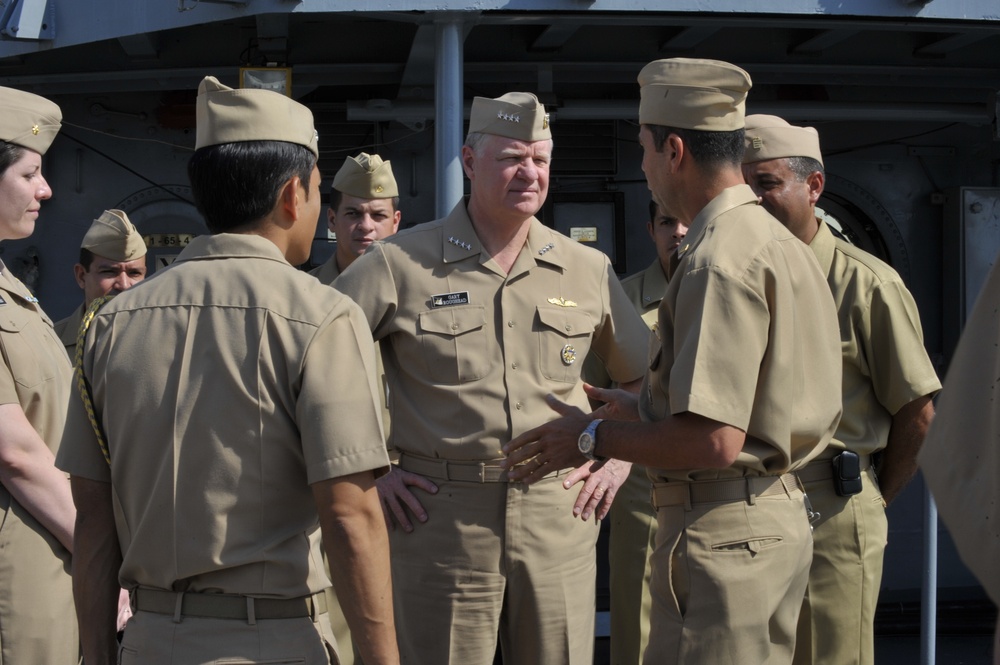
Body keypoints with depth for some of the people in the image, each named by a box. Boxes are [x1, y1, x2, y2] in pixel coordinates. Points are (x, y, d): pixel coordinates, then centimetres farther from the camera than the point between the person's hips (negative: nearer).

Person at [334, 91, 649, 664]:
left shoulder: (588, 270, 8)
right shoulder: (400, 263, -2)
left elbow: (647, 378, 21)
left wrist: (619, 458, 10)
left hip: (560, 518, 3)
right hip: (443, 521, -2)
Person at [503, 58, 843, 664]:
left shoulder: (718, 261, -18)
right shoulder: (781, 243, 14)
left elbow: (714, 440, -24)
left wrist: (592, 437, -11)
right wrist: (645, 411, 20)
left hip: (721, 531, -10)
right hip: (782, 518, 10)